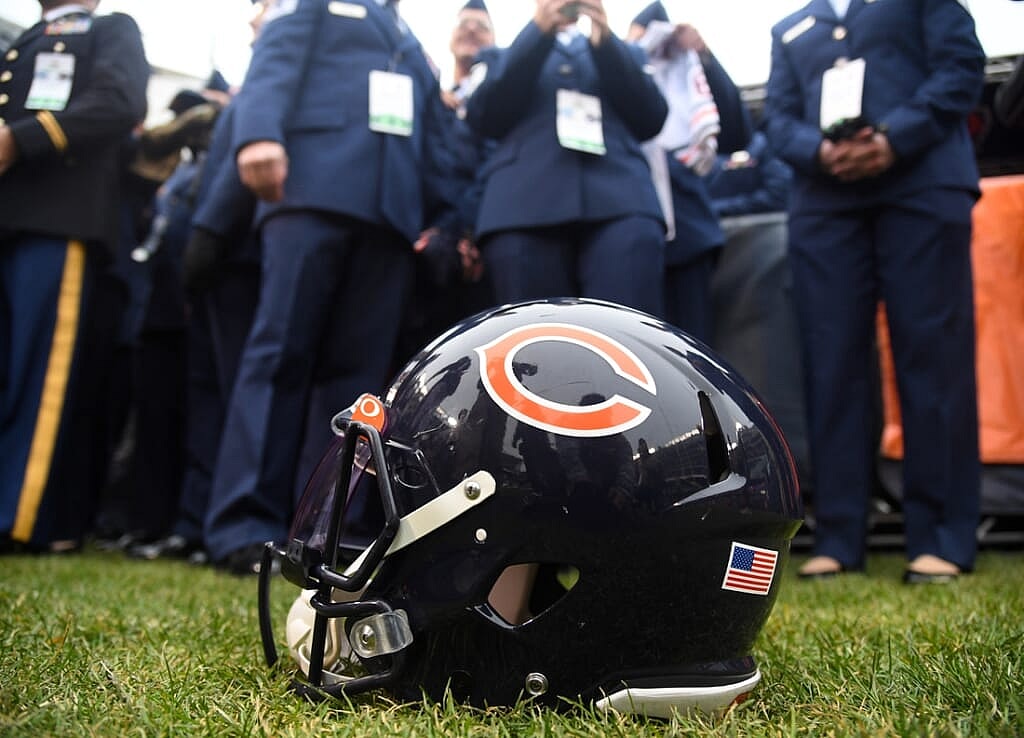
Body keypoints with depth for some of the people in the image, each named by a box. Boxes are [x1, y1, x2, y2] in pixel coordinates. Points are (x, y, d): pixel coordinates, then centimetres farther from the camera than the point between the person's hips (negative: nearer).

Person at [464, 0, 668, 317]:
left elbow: (651, 119, 13)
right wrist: (539, 31, 2)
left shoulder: (623, 52, 31)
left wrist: (605, 42, 3)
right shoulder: (501, 56, 28)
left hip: (621, 200, 1)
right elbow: (485, 117, 7)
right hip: (524, 204, 0)